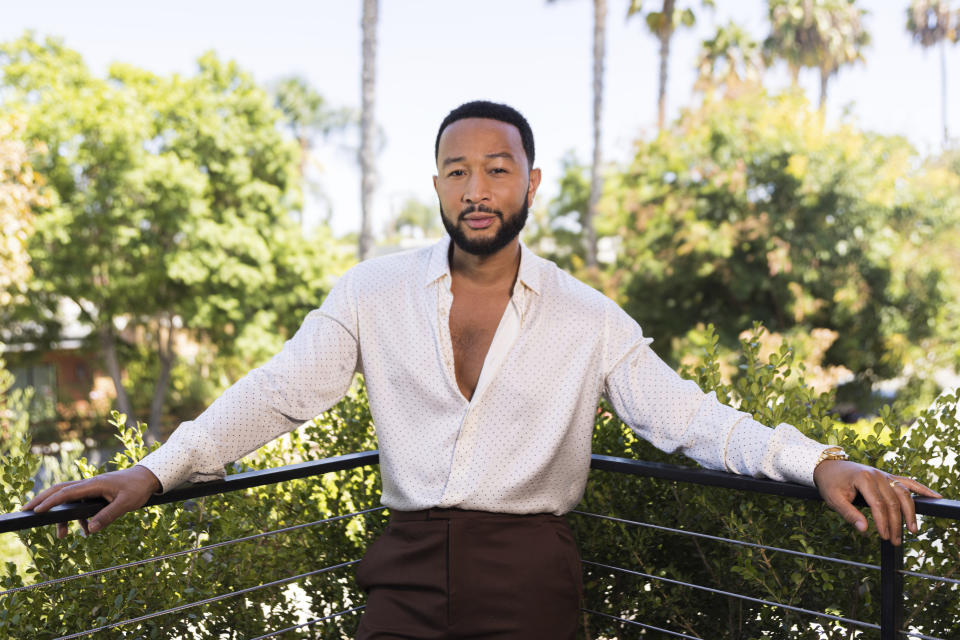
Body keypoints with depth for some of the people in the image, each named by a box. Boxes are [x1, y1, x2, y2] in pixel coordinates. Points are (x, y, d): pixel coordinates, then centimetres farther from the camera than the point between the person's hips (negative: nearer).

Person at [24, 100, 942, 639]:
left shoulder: (588, 320, 0)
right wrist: (158, 470, -11)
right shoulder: (375, 292, 1)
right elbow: (281, 391, -1)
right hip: (408, 562, 1)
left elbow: (685, 414, -5)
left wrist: (815, 460, -19)